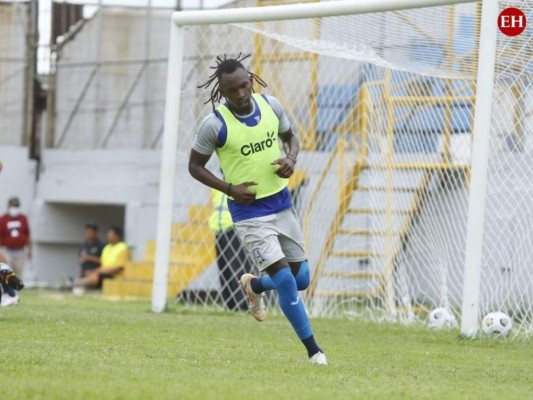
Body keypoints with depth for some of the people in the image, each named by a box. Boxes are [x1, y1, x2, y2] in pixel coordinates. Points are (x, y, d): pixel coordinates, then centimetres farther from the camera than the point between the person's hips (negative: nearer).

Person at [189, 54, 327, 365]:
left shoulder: (271, 106, -4)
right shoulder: (214, 125, -16)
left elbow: (290, 136, 15)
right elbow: (195, 166, -4)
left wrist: (291, 158, -8)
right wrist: (229, 189, -17)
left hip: (282, 203, 5)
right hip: (250, 213, -5)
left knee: (302, 279, 11)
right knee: (285, 279, -14)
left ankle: (254, 286, 43)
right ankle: (313, 350, -3)